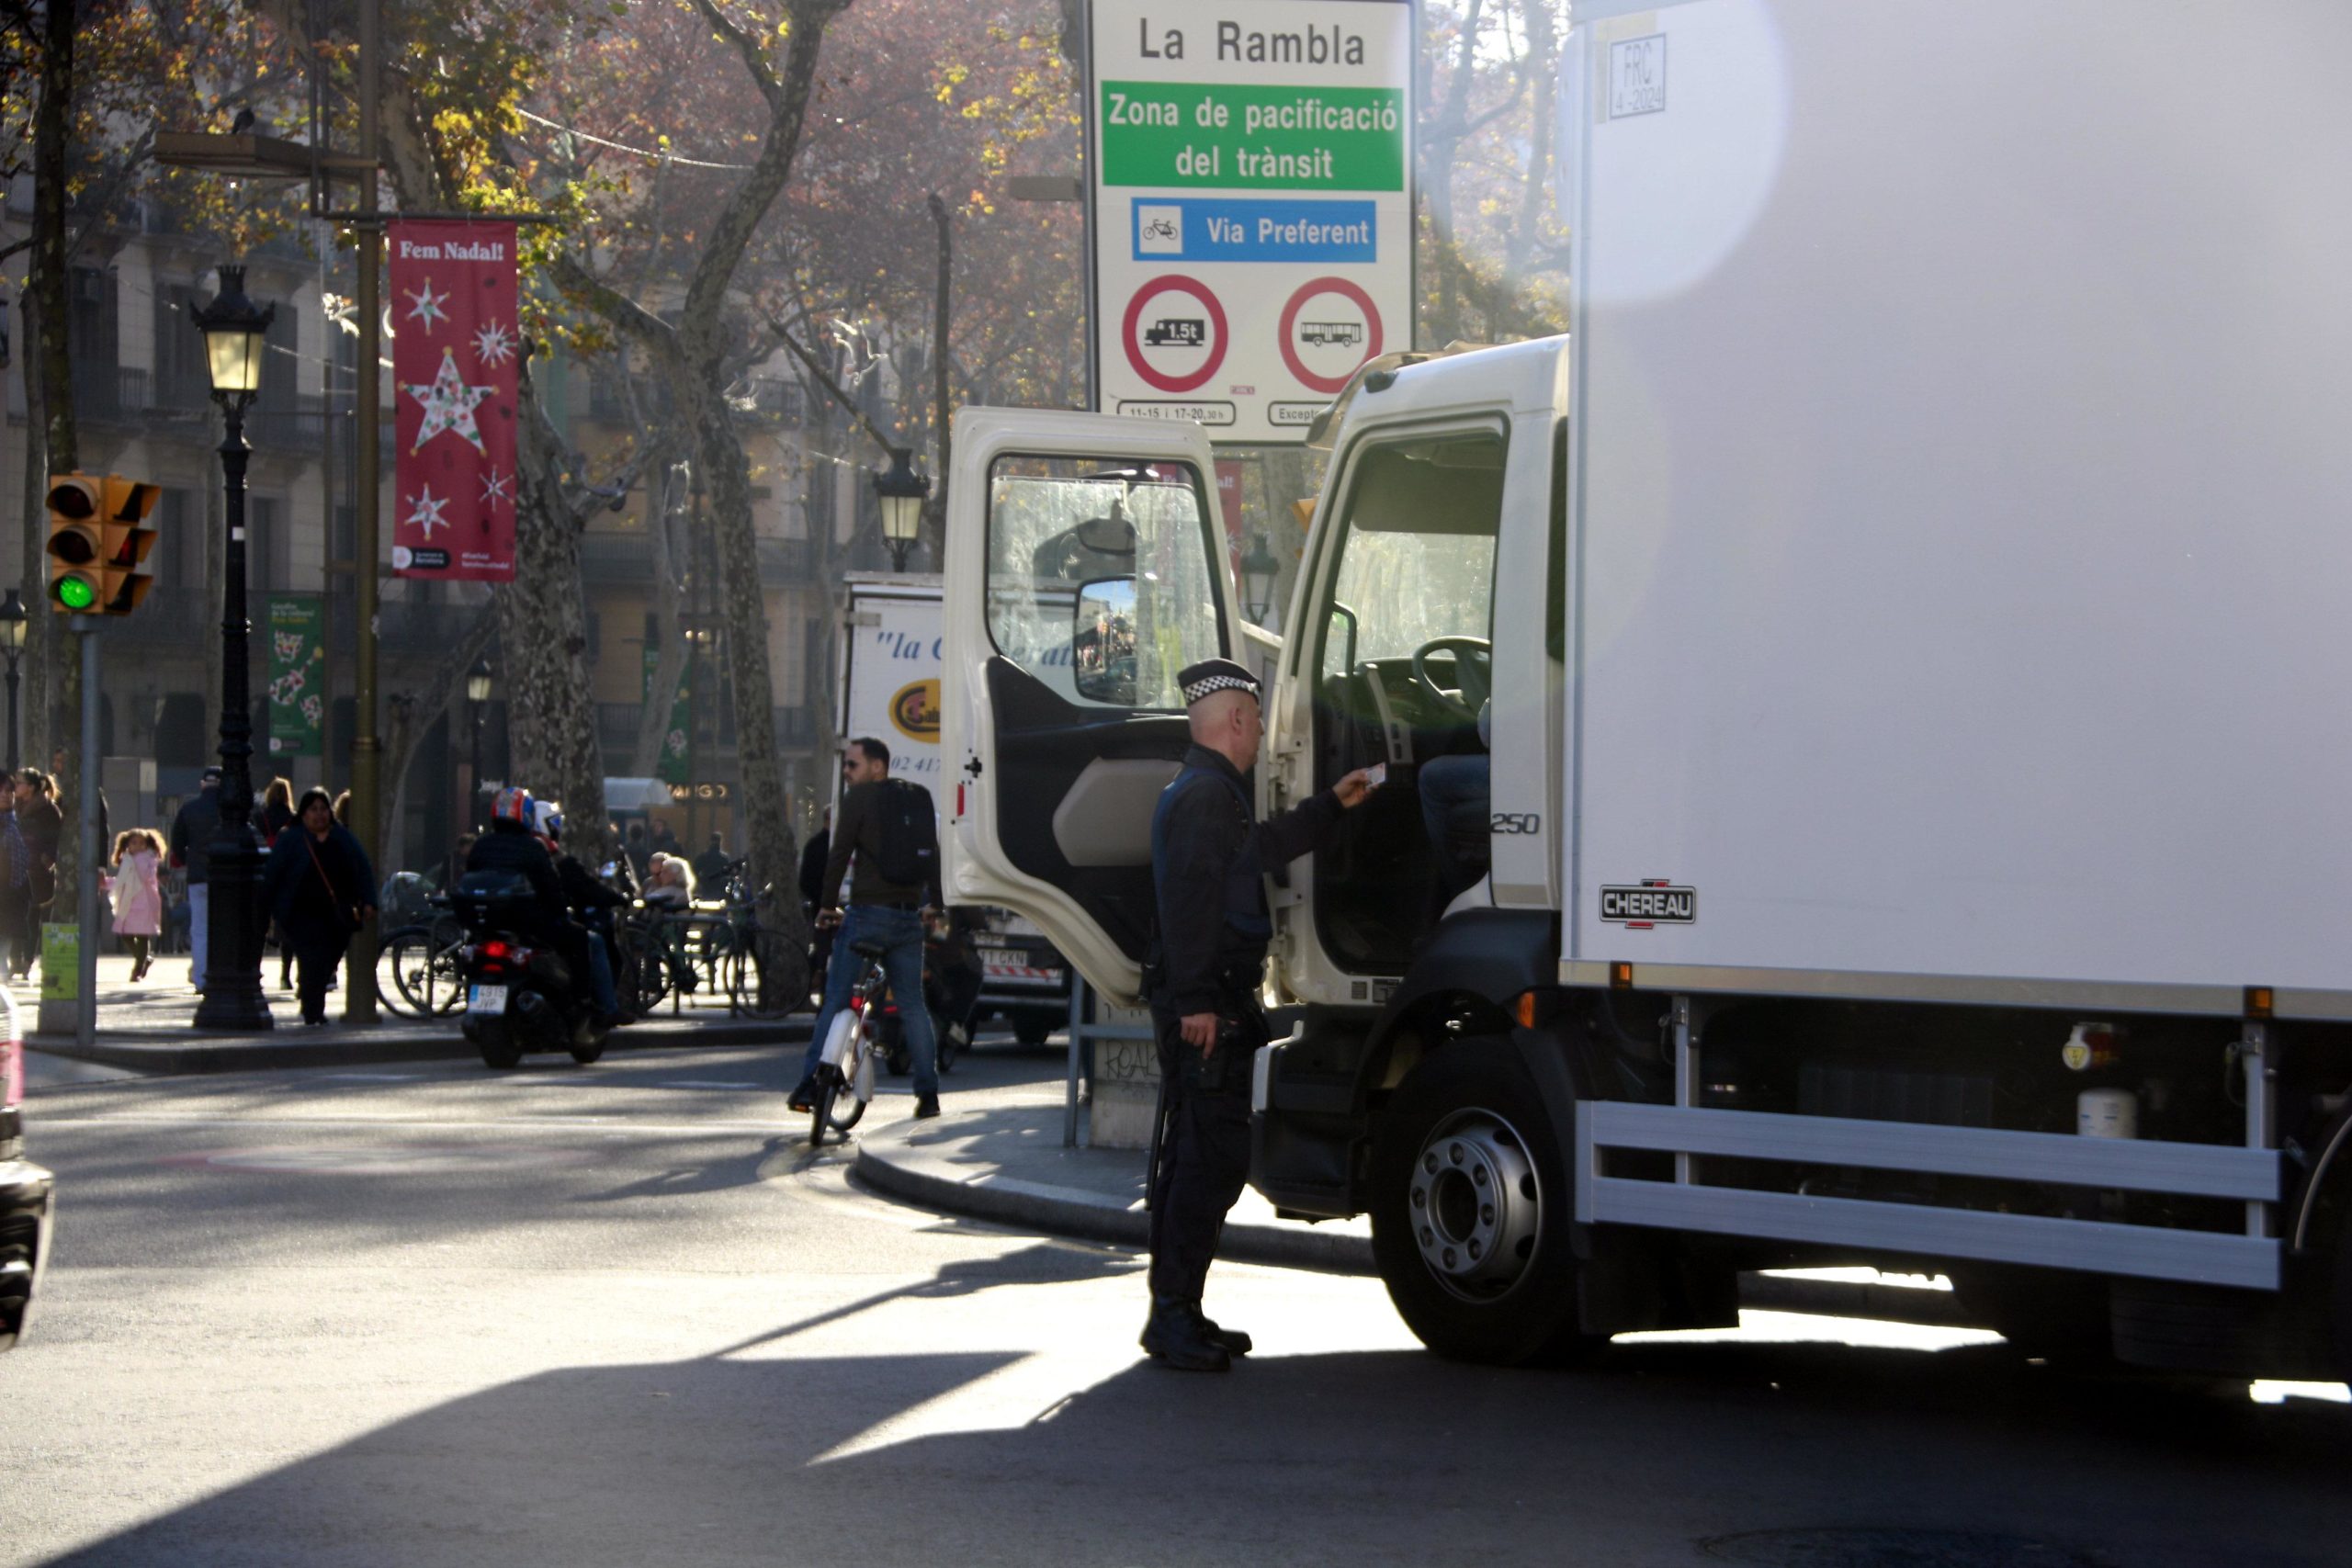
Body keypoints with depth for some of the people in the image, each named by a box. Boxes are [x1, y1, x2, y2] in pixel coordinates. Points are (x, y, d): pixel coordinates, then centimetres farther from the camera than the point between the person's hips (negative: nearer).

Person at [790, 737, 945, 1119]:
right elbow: (932, 852, 19)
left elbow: (840, 853, -8)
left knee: (836, 1001, 0)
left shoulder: (859, 797, -5)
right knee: (913, 1004, 10)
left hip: (868, 913, -5)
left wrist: (826, 905, 1)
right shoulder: (918, 797, 13)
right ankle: (928, 1092, 5)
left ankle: (810, 1084, -5)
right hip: (909, 916, 5)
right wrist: (933, 902, 27)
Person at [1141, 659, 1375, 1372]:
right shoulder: (1207, 794, -13)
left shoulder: (1205, 793, 22)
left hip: (1199, 1003, 11)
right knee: (1214, 1157, -12)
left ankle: (1175, 1313, 21)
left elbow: (1263, 845, 41)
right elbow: (1190, 899, -22)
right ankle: (1175, 1315, -13)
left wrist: (1331, 805, 48)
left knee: (1193, 1154, 15)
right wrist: (1196, 999, -27)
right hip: (1208, 1003, -11)